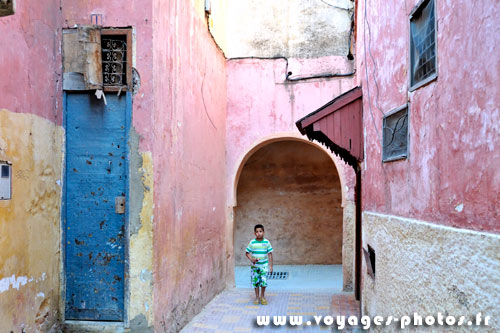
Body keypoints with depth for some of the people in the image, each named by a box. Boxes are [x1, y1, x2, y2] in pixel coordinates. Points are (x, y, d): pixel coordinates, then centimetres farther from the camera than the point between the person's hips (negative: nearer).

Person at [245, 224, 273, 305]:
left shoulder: (266, 242, -3)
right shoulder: (252, 242, -4)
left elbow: (270, 254, 2)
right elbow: (247, 253, 1)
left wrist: (271, 266, 1)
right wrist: (251, 259, -18)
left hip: (264, 265, 0)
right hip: (255, 266, 0)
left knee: (264, 281, -7)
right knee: (256, 282, 5)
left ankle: (262, 296, 16)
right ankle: (257, 297, 22)